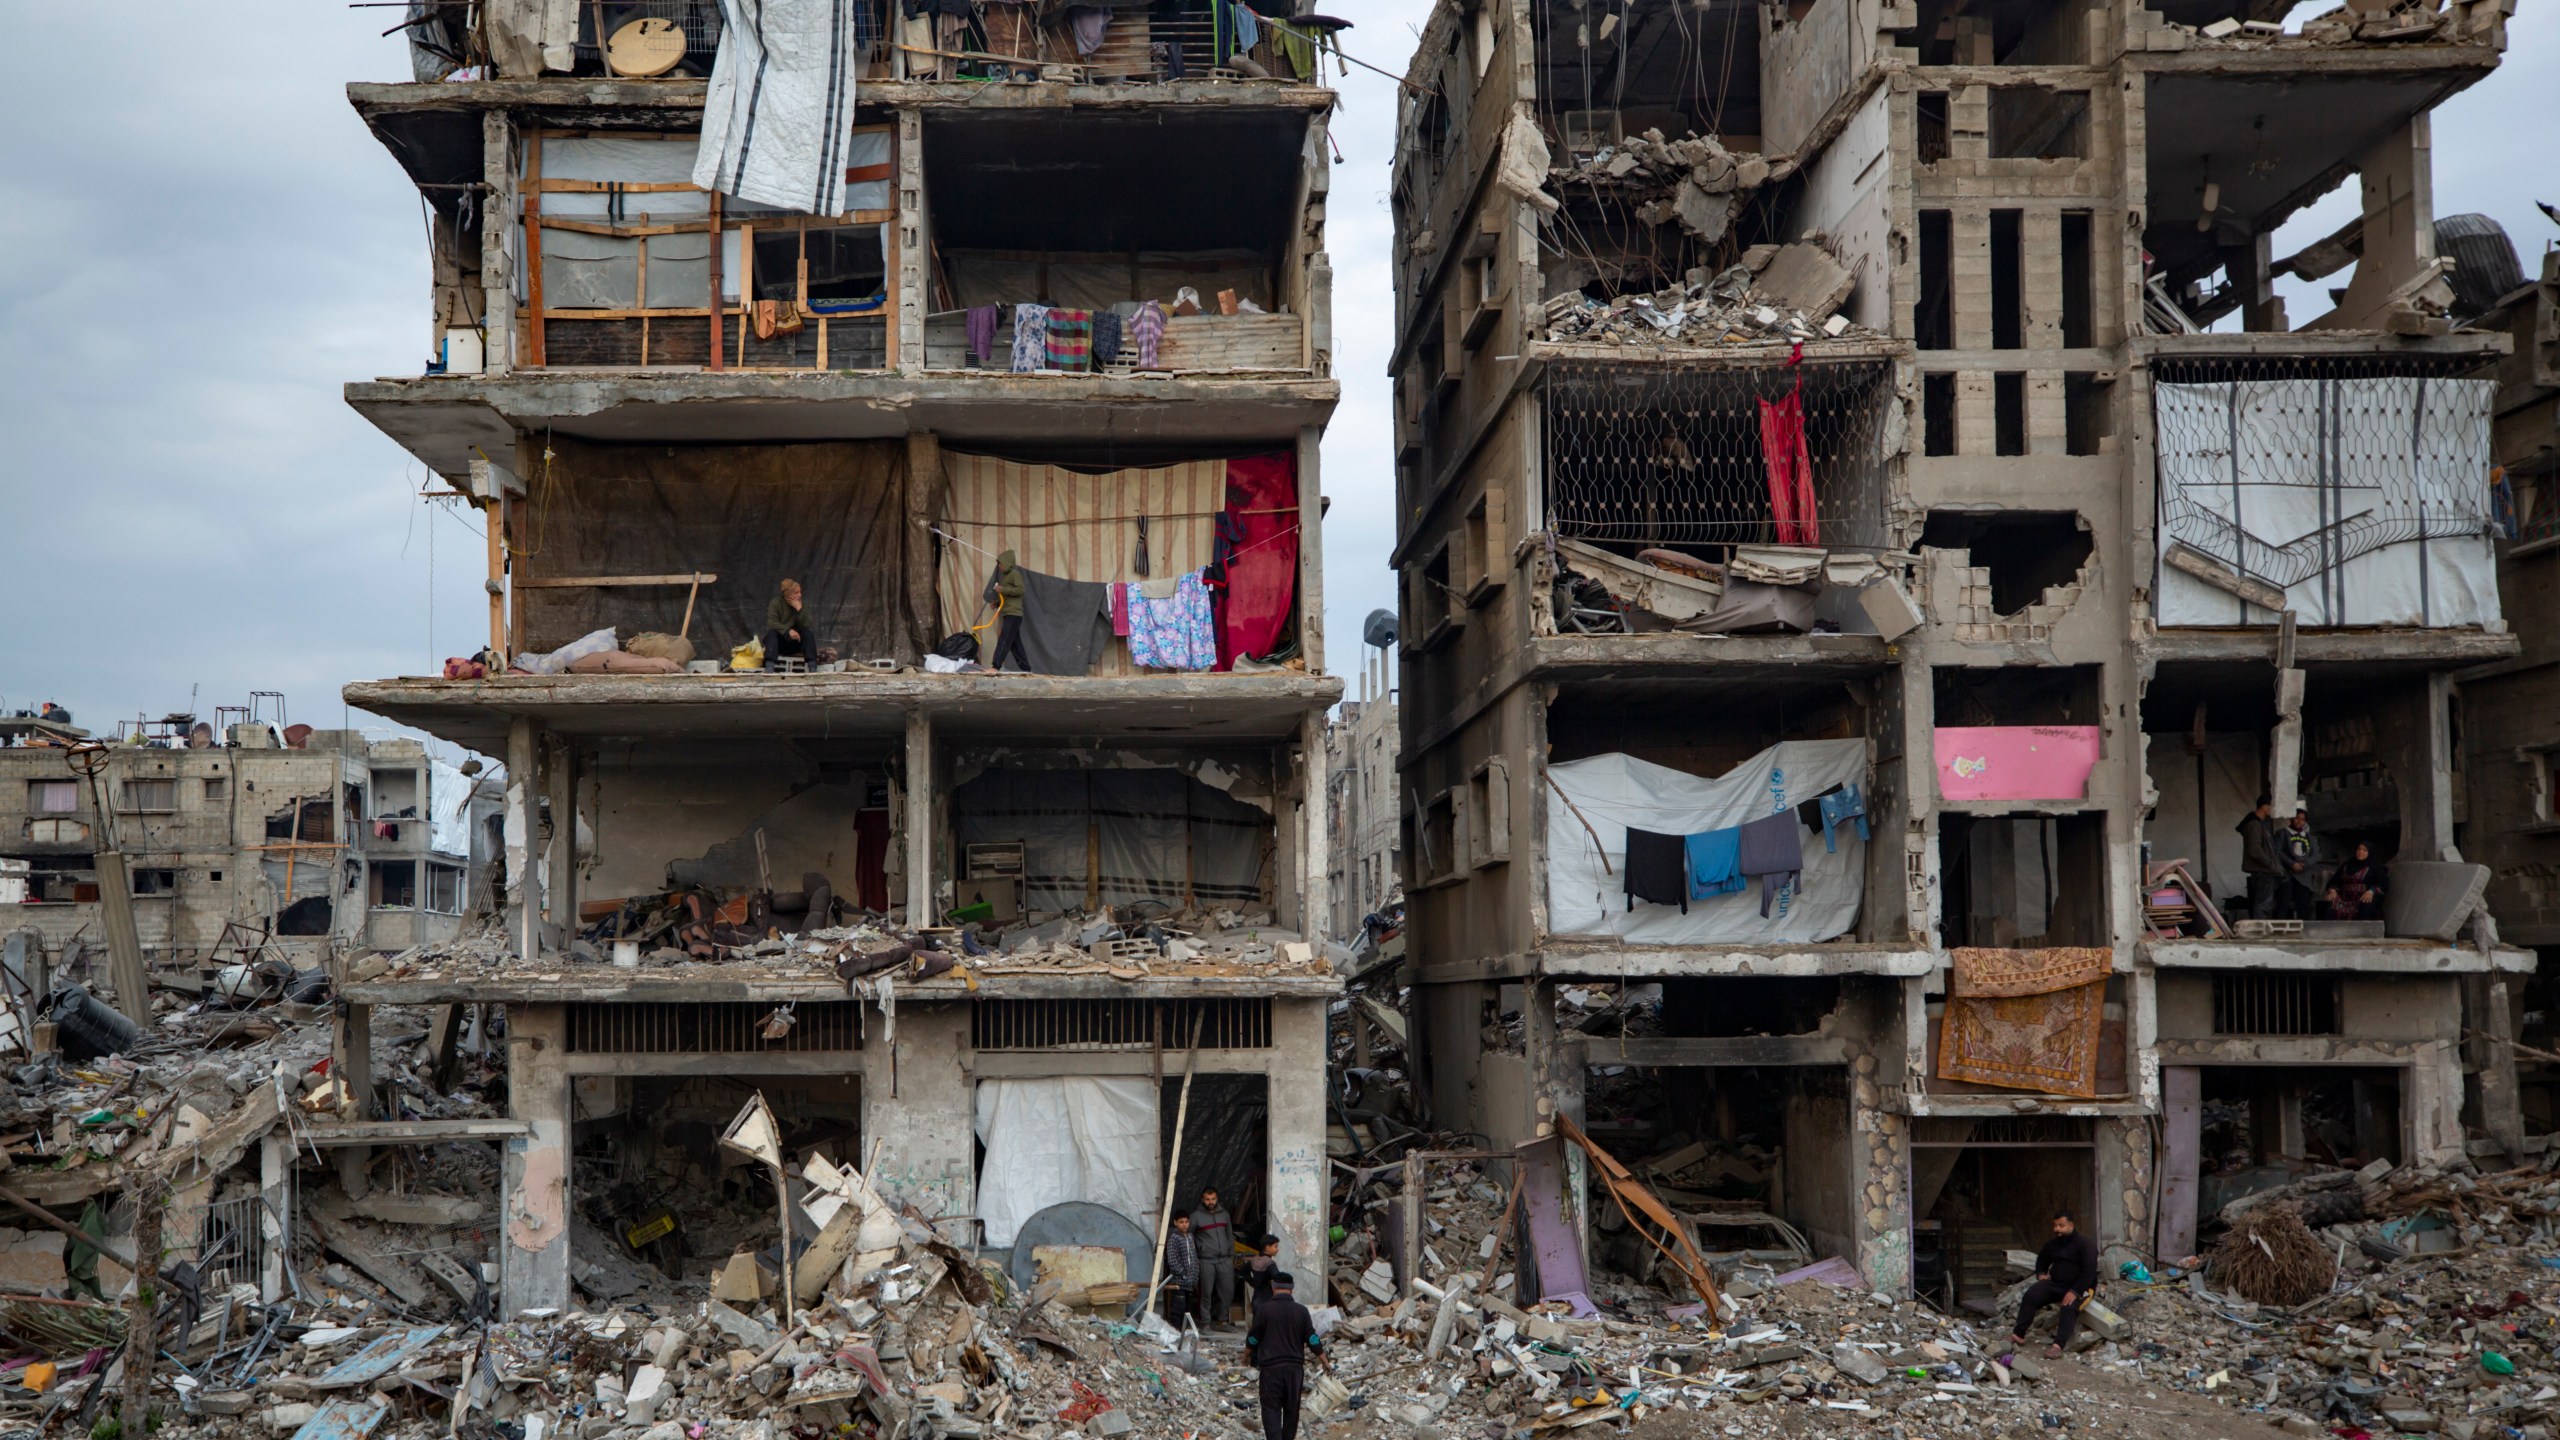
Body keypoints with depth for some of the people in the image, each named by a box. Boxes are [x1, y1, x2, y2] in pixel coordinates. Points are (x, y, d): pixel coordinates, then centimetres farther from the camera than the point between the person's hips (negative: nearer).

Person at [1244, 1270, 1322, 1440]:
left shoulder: (1264, 1309, -8)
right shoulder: (1301, 1311, 0)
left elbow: (1253, 1338, 1)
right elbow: (1313, 1340, 3)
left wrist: (1246, 1354, 20)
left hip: (1271, 1367, -3)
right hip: (1295, 1367, 3)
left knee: (1271, 1407, -1)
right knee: (1292, 1408, 16)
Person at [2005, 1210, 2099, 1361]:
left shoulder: (2085, 1244, -9)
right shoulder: (2053, 1244, 14)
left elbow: (2089, 1271, -19)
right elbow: (2042, 1259, 34)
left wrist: (2074, 1292, -29)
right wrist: (2041, 1274, 11)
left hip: (2079, 1287, -6)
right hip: (2055, 1283, 6)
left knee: (2069, 1307, -37)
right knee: (2030, 1296, -20)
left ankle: (2058, 1345, -47)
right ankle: (2018, 1335, -24)